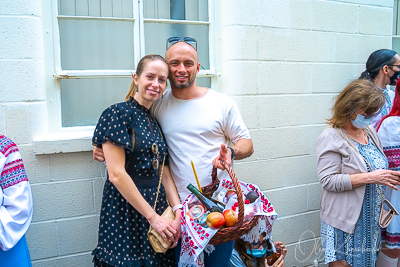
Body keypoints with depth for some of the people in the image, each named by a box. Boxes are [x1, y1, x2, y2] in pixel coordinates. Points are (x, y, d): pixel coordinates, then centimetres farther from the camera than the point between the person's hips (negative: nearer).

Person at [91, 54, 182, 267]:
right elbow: (116, 174, -17)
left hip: (157, 204, 6)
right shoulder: (118, 114, -10)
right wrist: (153, 216, -15)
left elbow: (164, 173, 8)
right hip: (126, 206, -6)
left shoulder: (155, 122, 10)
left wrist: (178, 210, -6)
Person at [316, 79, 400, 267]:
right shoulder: (331, 137, -15)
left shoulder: (370, 132, 8)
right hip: (344, 219, -7)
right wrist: (370, 177, -24)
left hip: (371, 217, 7)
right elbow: (328, 180, -22)